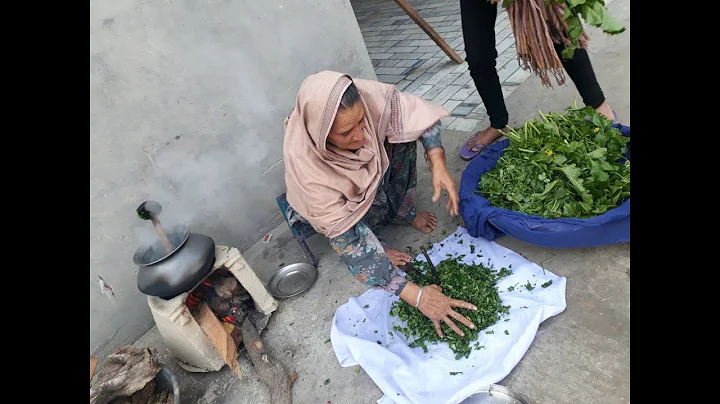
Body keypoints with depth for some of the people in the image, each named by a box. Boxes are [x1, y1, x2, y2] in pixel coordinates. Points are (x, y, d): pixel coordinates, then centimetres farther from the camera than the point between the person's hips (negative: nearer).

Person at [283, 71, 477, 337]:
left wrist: (438, 165, -35)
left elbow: (419, 112, -19)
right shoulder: (305, 166, -42)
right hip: (333, 198, -4)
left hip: (371, 169, 4)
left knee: (402, 126, -21)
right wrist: (416, 295, -44)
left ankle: (401, 212, -1)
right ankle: (375, 249, 1)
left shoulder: (364, 96, -35)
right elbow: (346, 239, -41)